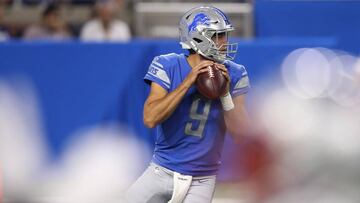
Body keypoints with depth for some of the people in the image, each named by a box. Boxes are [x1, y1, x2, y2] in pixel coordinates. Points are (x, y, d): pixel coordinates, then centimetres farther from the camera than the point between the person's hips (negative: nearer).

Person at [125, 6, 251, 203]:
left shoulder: (233, 75, -4)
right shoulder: (167, 66, -10)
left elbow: (241, 133, -9)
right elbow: (150, 119, -22)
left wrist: (225, 94, -23)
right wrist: (188, 82, -26)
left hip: (201, 181, 0)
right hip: (162, 171, 0)